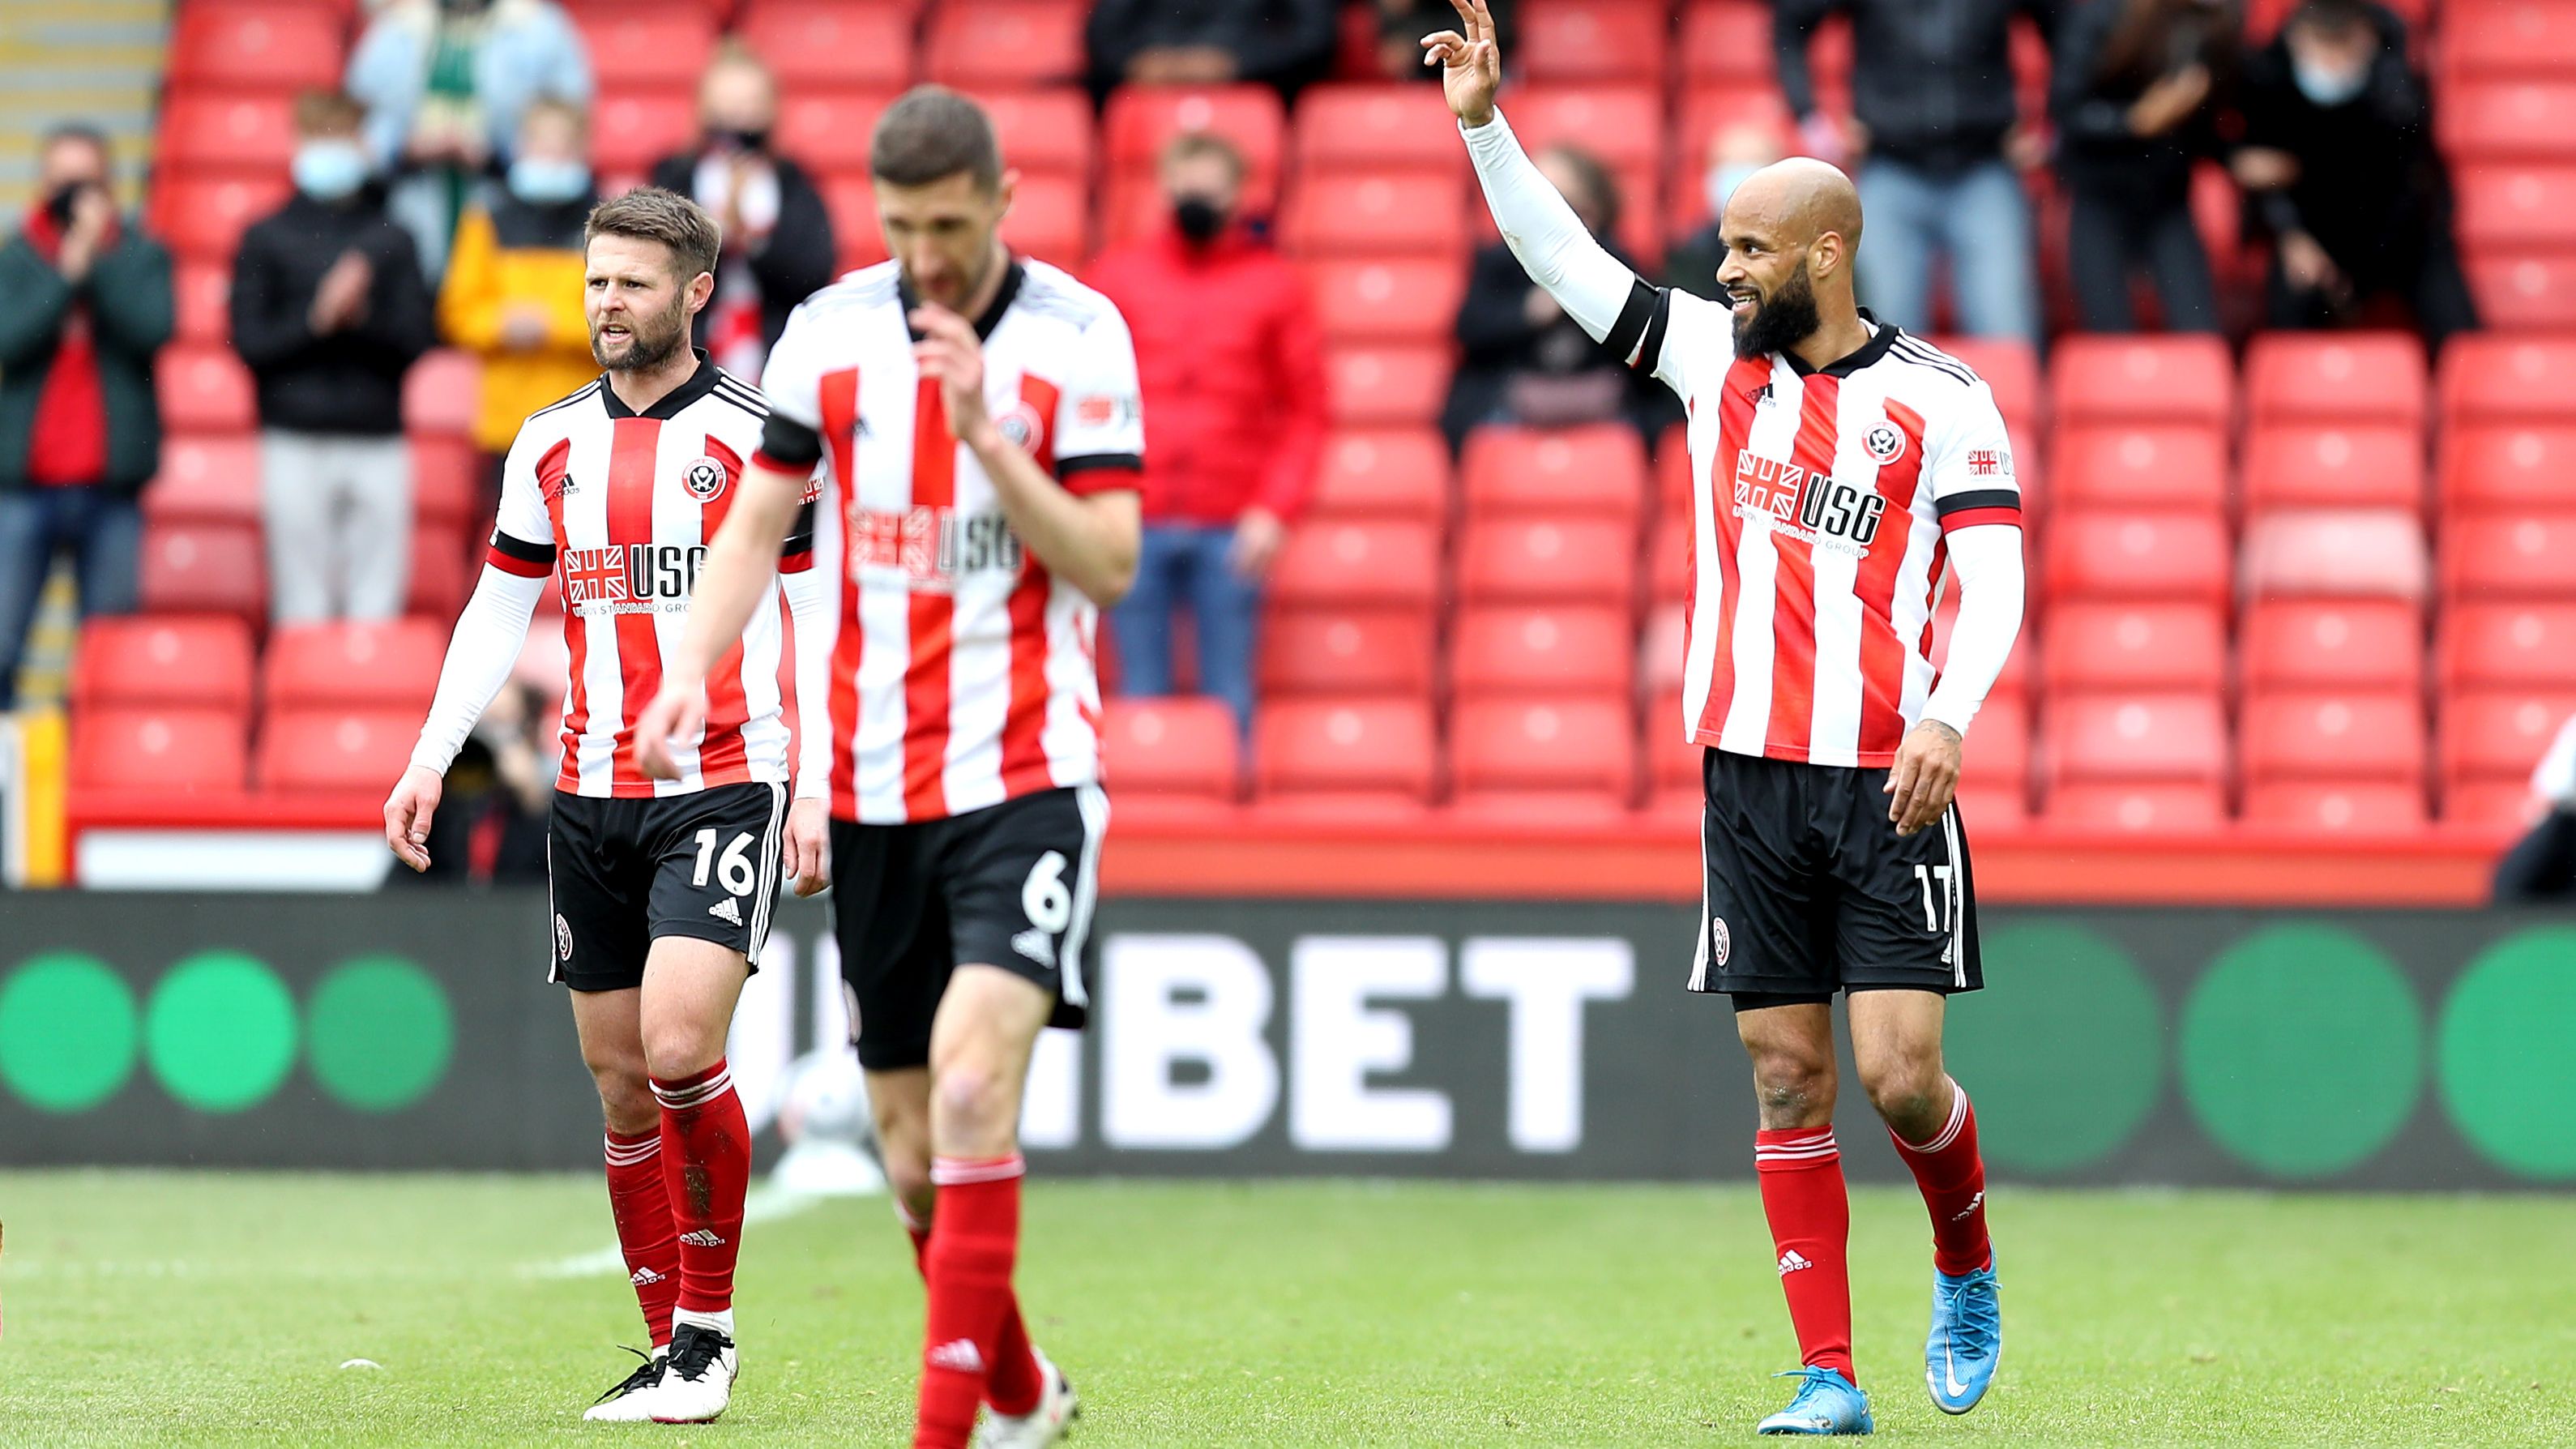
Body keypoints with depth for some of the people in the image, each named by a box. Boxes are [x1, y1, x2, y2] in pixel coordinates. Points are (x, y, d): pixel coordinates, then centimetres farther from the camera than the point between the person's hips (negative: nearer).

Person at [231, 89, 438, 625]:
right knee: (303, 605, -2)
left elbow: (417, 340, 4)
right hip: (297, 444, -2)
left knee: (377, 608, 0)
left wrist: (363, 317, -14)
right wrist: (317, 318, -14)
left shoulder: (391, 242, 10)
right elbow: (249, 341, -1)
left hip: (379, 444, 2)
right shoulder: (266, 239, 5)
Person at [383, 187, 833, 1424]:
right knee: (621, 1088, 4)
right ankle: (671, 1355, 13)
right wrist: (430, 759, 7)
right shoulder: (552, 444, 10)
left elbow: (822, 617, -2)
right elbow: (498, 610, 17)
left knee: (678, 1048, -20)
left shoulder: (759, 435, -3)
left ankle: (708, 1330, -5)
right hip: (591, 800, 5)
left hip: (722, 787, -5)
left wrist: (814, 790, -8)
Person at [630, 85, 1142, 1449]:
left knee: (972, 1086, -23)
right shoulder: (829, 330, 3)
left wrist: (986, 435, -20)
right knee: (913, 1158, 7)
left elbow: (1109, 567, -9)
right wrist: (692, 671, -6)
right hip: (870, 786, 4)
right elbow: (756, 519, 9)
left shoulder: (1079, 336, -5)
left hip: (1023, 780, -4)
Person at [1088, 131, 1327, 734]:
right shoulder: (1119, 275, 9)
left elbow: (1306, 413, 4)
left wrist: (1273, 509, -7)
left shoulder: (1273, 286, 7)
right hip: (1137, 525, 1)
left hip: (1231, 529, -1)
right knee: (1141, 696, 2)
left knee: (1228, 700, 0)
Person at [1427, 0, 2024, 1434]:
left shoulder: (1940, 399, -4)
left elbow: (1993, 579, -10)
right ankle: (1829, 1378, 4)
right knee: (1789, 1078, 1)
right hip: (1751, 777, 4)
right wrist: (1487, 125, 1)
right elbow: (1569, 261, 11)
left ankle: (1966, 1264, 21)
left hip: (1888, 780, -4)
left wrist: (1949, 718, -24)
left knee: (1900, 1072, -9)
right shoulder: (1718, 354, 9)